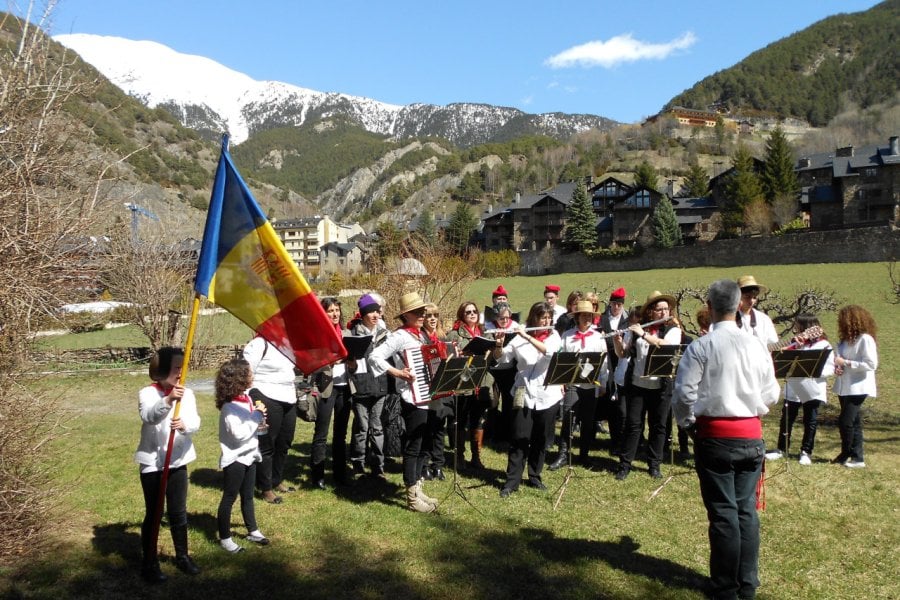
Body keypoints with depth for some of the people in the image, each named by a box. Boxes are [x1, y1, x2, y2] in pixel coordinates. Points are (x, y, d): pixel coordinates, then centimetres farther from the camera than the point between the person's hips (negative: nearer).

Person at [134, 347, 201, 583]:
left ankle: (182, 556, 31)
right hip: (152, 463, -3)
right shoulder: (148, 393, -12)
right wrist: (168, 400, -51)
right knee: (153, 514, 6)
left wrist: (184, 424, -38)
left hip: (178, 461, 4)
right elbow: (149, 416, -33)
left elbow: (195, 421, -14)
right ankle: (149, 563, 20)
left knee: (178, 512, 14)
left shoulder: (187, 393, -1)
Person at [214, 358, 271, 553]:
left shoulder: (246, 398, 4)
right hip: (234, 459, -8)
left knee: (247, 496, 19)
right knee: (229, 498, 5)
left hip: (249, 456, 8)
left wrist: (259, 418, -3)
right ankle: (224, 538, 17)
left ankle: (252, 531, 32)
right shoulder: (229, 407, -22)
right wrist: (257, 416, -19)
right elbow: (239, 434, -25)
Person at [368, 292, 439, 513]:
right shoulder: (400, 336, -12)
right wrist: (399, 373, -24)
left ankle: (418, 489, 27)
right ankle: (412, 498, 7)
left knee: (422, 446, 15)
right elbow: (375, 356, -21)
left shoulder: (419, 335, 14)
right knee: (413, 447, -2)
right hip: (412, 399, -9)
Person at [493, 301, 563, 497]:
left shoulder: (554, 336, 3)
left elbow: (549, 351, -19)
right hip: (524, 395, -1)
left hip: (548, 396, 1)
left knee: (541, 441, 10)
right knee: (519, 440, -2)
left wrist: (528, 337, -25)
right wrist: (499, 343, -22)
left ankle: (535, 476, 25)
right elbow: (499, 356, -2)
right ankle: (512, 481, 4)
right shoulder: (520, 337, 1)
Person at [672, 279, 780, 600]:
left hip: (715, 436, -3)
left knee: (723, 512, 5)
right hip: (751, 436, 4)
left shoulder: (701, 347, -12)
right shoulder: (757, 346, -1)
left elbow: (684, 395, -13)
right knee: (747, 510, 13)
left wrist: (687, 424, 4)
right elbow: (771, 395, 6)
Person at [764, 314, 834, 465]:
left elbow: (830, 369, -7)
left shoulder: (824, 345, -5)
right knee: (786, 419, 8)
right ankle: (781, 449, 19)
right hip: (793, 390, 4)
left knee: (810, 421, 7)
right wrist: (795, 347, -12)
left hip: (813, 391, -4)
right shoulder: (795, 343, 10)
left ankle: (806, 451, 18)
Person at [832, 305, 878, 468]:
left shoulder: (865, 339, -13)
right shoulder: (847, 338, 12)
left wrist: (845, 363, -20)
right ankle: (856, 456, 18)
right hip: (845, 387, 8)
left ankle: (847, 454, 5)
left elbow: (871, 364, -19)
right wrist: (837, 367, -2)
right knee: (853, 423, 12)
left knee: (845, 422, -10)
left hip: (858, 388, -8)